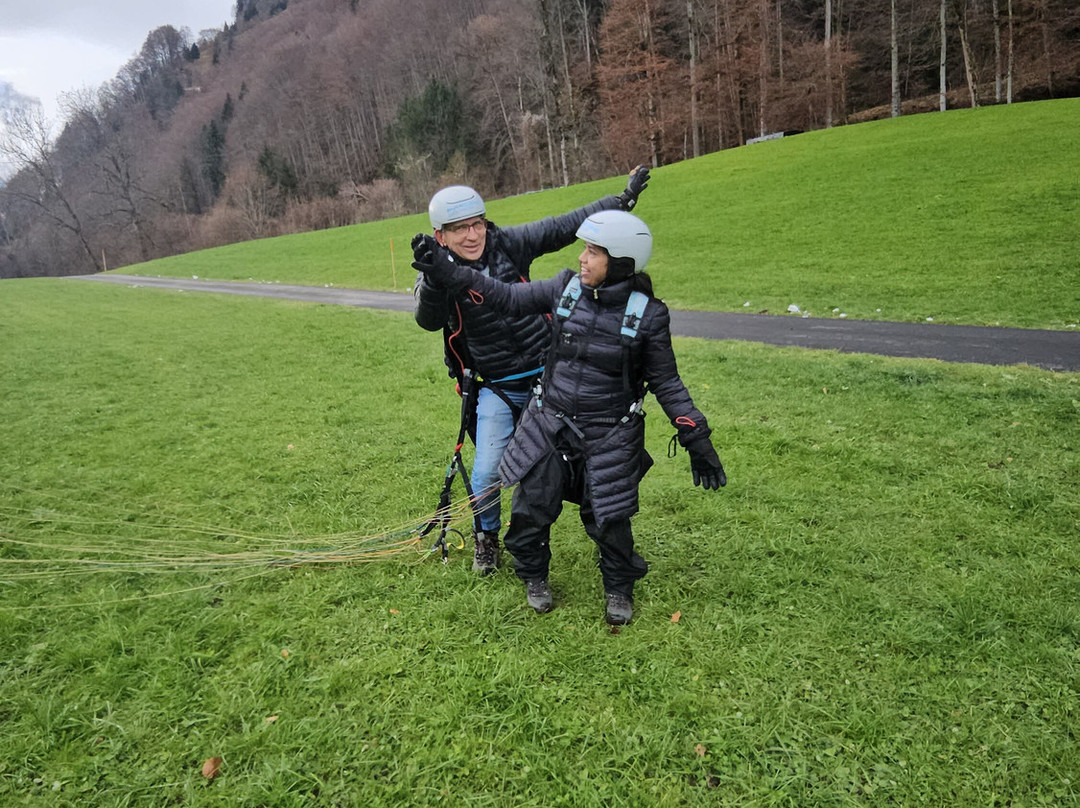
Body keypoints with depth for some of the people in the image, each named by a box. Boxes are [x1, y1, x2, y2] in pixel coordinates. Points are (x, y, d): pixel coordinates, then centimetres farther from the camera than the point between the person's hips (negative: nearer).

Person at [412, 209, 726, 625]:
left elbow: (665, 382, -5)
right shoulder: (566, 288, -5)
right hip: (550, 426, 3)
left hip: (609, 438, -3)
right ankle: (534, 576, 39)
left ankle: (619, 588, 37)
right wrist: (446, 270, -3)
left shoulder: (647, 314, -12)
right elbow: (509, 298, 3)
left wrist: (697, 442, -7)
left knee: (609, 519, 6)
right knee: (531, 507, 9)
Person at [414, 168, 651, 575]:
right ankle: (485, 536, 24)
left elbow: (566, 225, -1)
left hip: (545, 376, 2)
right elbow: (428, 320, -26)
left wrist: (624, 198, -1)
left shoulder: (509, 243, -6)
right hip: (496, 388, -2)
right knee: (487, 472, -5)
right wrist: (433, 277, -45)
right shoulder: (438, 273, -9)